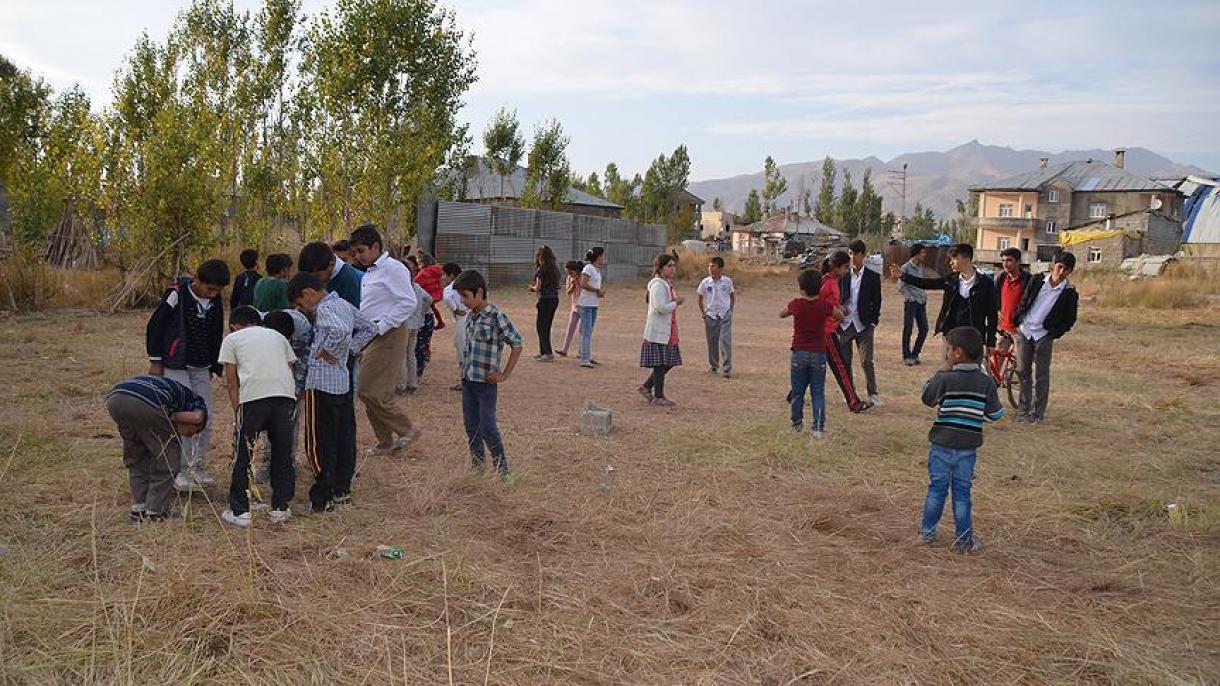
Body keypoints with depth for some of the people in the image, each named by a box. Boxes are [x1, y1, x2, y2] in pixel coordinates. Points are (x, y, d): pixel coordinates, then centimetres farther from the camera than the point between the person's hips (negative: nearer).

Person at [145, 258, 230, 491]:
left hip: (201, 369, 6)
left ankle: (199, 467, 17)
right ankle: (180, 471, 0)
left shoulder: (215, 302, 3)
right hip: (175, 367, -5)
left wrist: (213, 367, 17)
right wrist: (155, 361, -5)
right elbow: (154, 326, -7)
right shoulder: (177, 294, -14)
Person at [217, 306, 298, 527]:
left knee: (243, 455, 9)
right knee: (282, 454, 15)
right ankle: (280, 509, 20)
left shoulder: (232, 339, 18)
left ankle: (240, 512, 13)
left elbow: (232, 382, 12)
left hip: (254, 396, -3)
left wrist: (237, 413, 16)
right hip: (285, 395, 3)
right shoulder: (277, 335, 29)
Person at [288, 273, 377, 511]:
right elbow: (369, 328, 19)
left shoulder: (324, 309, -15)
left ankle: (322, 498, 3)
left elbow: (341, 330, -35)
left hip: (321, 385, -9)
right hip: (343, 382, 9)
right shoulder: (344, 304, 11)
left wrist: (325, 350, -20)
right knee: (344, 438, 13)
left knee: (319, 443, -1)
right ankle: (342, 490, 22)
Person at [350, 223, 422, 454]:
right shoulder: (369, 272, 18)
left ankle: (407, 430, 2)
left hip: (388, 337, -10)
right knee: (372, 391, 11)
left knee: (368, 389, -10)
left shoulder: (392, 269, -12)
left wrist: (380, 327, -20)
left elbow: (409, 302, -20)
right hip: (373, 338, 10)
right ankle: (386, 443, 21)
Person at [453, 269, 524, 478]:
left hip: (486, 382, -7)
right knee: (471, 425, 13)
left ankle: (501, 468, 9)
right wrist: (465, 369, 11)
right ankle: (477, 464, 25)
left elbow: (517, 344, -12)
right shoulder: (470, 316, 6)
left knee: (487, 427, -4)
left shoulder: (496, 317, -16)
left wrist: (505, 374, -10)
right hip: (467, 379, 7)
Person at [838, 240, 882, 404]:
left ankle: (872, 394, 5)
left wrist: (873, 321, -2)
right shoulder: (843, 276, 5)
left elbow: (876, 302, 4)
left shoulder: (873, 277, 1)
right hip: (845, 323, 3)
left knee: (866, 361, -7)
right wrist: (840, 308, -9)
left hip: (863, 325, -2)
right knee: (845, 361, 6)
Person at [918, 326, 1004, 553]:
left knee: (937, 487, 11)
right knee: (962, 492, 10)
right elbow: (994, 414, -1)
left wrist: (936, 377, 11)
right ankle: (963, 539, 15)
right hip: (969, 447, 2)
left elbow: (927, 398, -1)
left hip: (942, 444, -2)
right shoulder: (986, 382, -4)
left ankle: (927, 530, 20)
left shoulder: (945, 379, -13)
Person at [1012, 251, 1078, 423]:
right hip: (1024, 331, 3)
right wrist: (1016, 322, 4)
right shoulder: (1037, 281, 1)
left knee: (1041, 375, 1)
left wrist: (1054, 334, -6)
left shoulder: (1070, 293, -6)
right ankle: (1023, 410, 17)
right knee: (1023, 372, 7)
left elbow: (1069, 320, 1)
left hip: (1043, 335, -3)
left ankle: (1038, 412, 10)